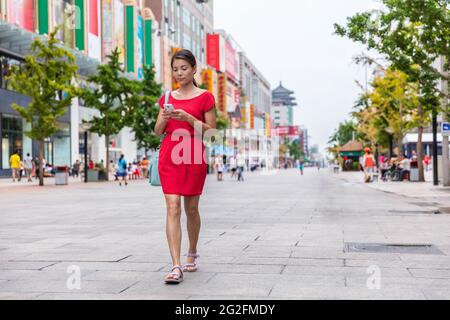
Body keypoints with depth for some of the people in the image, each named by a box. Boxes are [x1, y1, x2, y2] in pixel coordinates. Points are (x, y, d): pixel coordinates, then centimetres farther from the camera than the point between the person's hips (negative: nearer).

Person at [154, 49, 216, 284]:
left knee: (191, 208, 9)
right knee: (173, 207, -9)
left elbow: (211, 132, -2)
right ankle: (176, 267, -13)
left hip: (194, 157, -2)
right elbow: (158, 132, 13)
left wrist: (188, 118, -15)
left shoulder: (205, 97, 2)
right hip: (169, 156, 2)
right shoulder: (167, 97, 13)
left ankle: (192, 253, 33)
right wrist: (164, 119, -8)